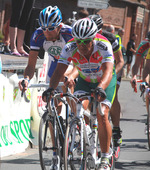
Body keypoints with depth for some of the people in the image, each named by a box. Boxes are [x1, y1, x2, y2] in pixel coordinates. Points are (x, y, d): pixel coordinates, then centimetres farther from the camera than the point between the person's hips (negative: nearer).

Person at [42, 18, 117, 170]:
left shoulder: (103, 46, -34)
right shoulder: (70, 48, -27)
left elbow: (108, 71, -46)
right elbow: (59, 71, -32)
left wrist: (100, 88, -65)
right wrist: (51, 88, -51)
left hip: (105, 81, -3)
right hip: (85, 81, 3)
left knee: (102, 115, -21)